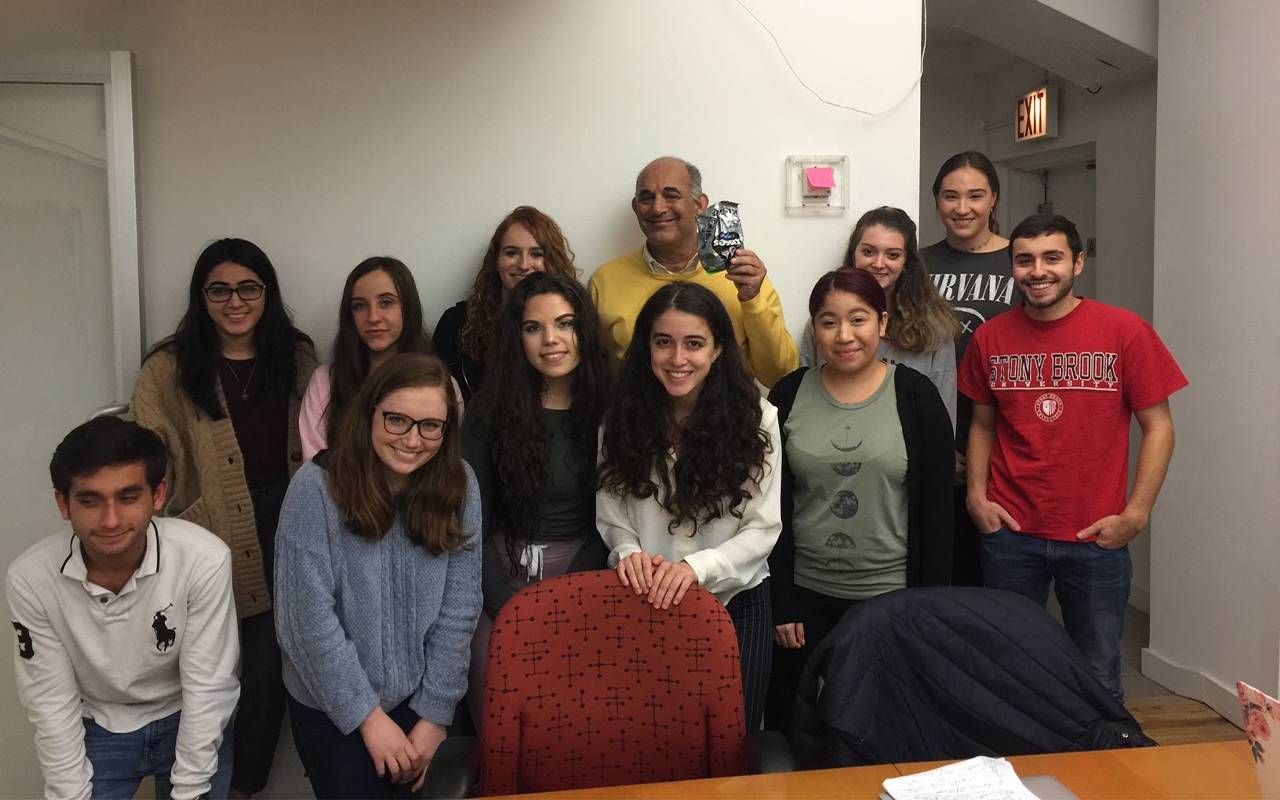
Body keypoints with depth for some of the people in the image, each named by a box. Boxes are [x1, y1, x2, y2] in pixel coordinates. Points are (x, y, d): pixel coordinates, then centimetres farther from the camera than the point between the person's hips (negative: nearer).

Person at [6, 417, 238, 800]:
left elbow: (207, 688, -21)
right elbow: (52, 701, -13)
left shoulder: (205, 560, -31)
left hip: (188, 722, -1)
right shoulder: (29, 578, -24)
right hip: (96, 730, 1)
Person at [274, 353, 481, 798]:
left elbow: (460, 608, -5)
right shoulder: (316, 488, -18)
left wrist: (435, 712, -6)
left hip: (418, 702, 3)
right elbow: (309, 619, -17)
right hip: (332, 707, -3)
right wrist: (367, 715, -14)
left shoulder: (459, 485, -8)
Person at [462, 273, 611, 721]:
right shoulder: (492, 408, -1)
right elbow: (473, 520, -1)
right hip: (504, 571, 0)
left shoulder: (608, 408, -1)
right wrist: (511, 610, -10)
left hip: (584, 571, 0)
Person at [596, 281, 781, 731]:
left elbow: (763, 528, -9)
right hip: (648, 604, 1)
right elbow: (611, 516, 1)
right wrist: (629, 553, -20)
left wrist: (696, 567, -23)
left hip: (734, 602, -1)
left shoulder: (754, 418, -8)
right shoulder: (623, 417, -2)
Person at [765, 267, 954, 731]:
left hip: (893, 597, -1)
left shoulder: (916, 395, -4)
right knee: (797, 730, 10)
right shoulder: (788, 395, 0)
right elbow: (774, 510, 1)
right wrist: (780, 604, -2)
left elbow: (936, 510, -2)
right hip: (806, 596, 1)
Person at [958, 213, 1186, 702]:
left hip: (1097, 539, -2)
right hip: (1009, 535, 2)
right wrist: (977, 495, -1)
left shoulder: (1125, 331, -6)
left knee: (1097, 680, 11)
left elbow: (1158, 427, -3)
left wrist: (1136, 514, -10)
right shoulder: (990, 338, 2)